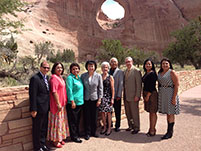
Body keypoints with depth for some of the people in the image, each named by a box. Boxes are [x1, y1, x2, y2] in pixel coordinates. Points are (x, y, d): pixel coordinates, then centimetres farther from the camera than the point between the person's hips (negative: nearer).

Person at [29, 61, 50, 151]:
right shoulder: (35, 78, -14)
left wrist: (49, 106, 11)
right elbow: (32, 95, -17)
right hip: (39, 108, -8)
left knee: (44, 128, 19)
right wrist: (33, 110, -18)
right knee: (37, 129, 8)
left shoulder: (47, 77, 10)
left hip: (46, 108, 8)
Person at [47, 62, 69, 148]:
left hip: (62, 103, 9)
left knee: (61, 120, 17)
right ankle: (55, 140, 17)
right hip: (57, 104, -9)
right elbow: (54, 92, -21)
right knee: (57, 121, 2)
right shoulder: (54, 78, -16)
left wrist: (64, 102, 14)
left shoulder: (60, 77, 11)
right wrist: (58, 104, -21)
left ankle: (60, 138, 31)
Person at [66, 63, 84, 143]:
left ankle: (77, 134, 31)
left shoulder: (79, 77, 13)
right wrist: (72, 101, -19)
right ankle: (74, 136, 14)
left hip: (80, 102, 8)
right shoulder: (70, 78, -10)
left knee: (77, 119, 17)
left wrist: (82, 100, 15)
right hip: (73, 103, -8)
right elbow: (69, 90, -16)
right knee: (73, 120, 2)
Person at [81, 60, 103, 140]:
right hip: (86, 99, 0)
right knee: (87, 116, 5)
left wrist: (99, 99, -3)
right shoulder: (83, 76, -1)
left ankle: (93, 132, 25)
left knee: (94, 116, 7)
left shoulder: (98, 76, -3)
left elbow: (100, 88, 0)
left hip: (95, 98, 0)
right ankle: (87, 133, 19)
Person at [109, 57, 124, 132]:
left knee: (117, 112, 8)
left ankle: (117, 126, 21)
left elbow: (121, 84, -5)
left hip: (116, 95, -3)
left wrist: (119, 95, -10)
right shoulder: (108, 71, 8)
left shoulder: (120, 72, -1)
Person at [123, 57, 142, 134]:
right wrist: (124, 94, 10)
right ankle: (130, 126, 31)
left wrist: (137, 96, -16)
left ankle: (136, 127, 19)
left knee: (134, 113, 3)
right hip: (126, 96, 7)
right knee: (128, 112, 15)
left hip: (133, 96, -7)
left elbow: (139, 84, -13)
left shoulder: (136, 71, -9)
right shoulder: (125, 71, 12)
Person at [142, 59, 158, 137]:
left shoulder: (152, 73, -13)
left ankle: (152, 130, 8)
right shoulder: (146, 73, 13)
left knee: (153, 112, 0)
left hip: (151, 94, -9)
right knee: (150, 112, 14)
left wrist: (148, 95, -15)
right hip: (146, 94, 9)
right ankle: (151, 129, 24)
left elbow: (152, 86, -17)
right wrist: (144, 95, 15)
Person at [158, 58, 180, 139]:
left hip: (170, 94, -7)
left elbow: (176, 85, -13)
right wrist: (159, 95, 10)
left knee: (170, 113, 0)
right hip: (162, 95, 7)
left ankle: (169, 133, 8)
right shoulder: (160, 73, 11)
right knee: (167, 113, 13)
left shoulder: (172, 72, -9)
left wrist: (174, 97, -18)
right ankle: (170, 131, 24)